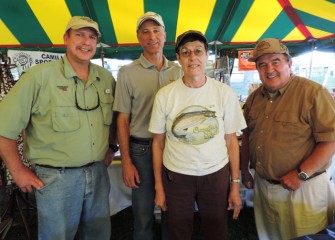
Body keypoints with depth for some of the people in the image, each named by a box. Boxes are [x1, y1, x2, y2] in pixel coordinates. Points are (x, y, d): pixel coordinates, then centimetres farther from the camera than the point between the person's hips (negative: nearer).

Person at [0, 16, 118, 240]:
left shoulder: (106, 78, 3)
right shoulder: (39, 76, -13)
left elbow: (115, 117, 18)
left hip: (99, 172, 5)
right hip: (56, 177, -4)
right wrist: (18, 171, -7)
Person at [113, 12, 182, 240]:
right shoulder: (127, 72, -4)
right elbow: (123, 120, -4)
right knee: (143, 214, 12)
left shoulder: (178, 71, 4)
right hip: (142, 150, -2)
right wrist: (126, 161, -7)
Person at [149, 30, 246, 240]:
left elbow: (231, 141, 1)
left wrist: (235, 185, 2)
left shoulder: (225, 93, -6)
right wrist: (159, 187, 2)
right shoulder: (165, 95, -6)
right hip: (176, 175, 0)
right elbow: (158, 143, 0)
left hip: (217, 174, 1)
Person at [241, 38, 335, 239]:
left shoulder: (313, 93, -14)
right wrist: (245, 170, 13)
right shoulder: (254, 98, 5)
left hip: (302, 189, -5)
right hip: (262, 186, 6)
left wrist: (301, 174, -21)